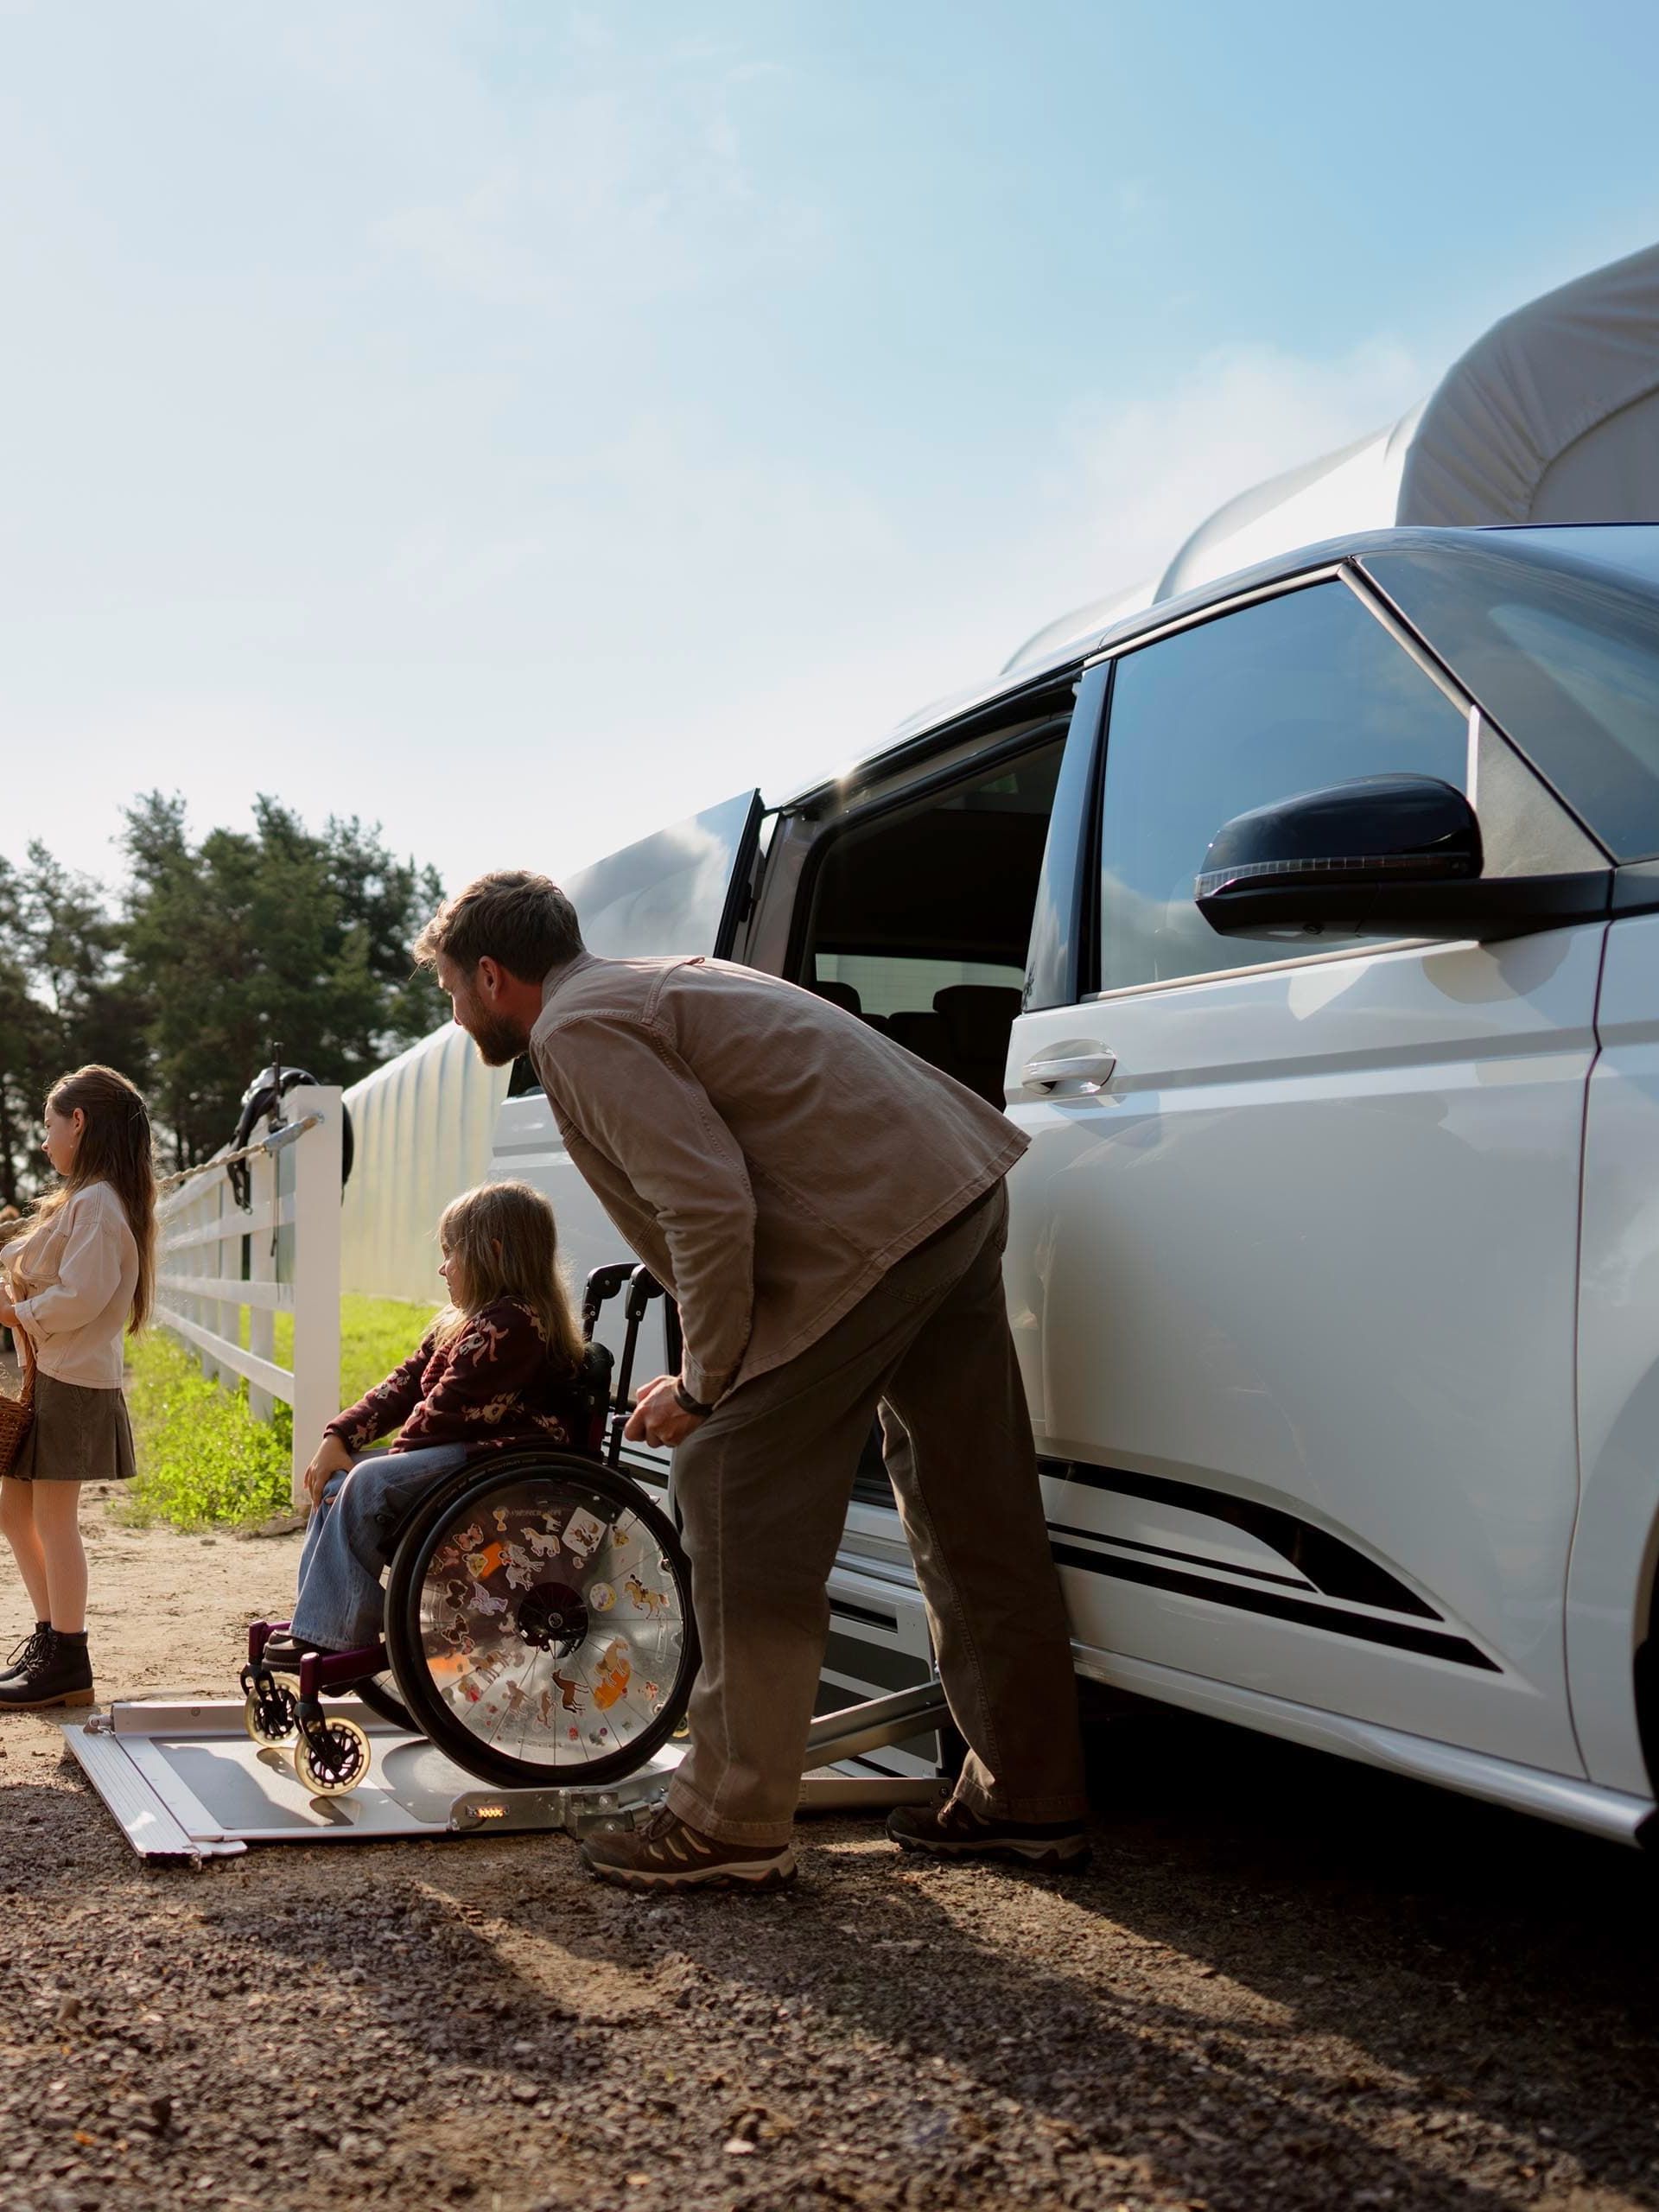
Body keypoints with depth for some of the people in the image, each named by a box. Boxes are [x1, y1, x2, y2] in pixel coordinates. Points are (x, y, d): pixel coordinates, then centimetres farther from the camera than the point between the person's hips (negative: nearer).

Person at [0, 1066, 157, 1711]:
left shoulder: (96, 1203, -16)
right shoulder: (80, 1201, 17)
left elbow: (80, 1296, -24)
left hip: (72, 1383, -10)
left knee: (53, 1518, -4)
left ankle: (66, 1664, 3)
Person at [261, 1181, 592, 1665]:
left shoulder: (510, 1322, -17)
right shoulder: (461, 1322, 18)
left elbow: (446, 1410, -20)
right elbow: (405, 1385, 14)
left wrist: (397, 1452, -7)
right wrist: (340, 1436, 4)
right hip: (465, 1450, 12)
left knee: (368, 1484, -23)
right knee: (339, 1477, 9)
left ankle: (338, 1638, -17)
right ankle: (313, 1620, 8)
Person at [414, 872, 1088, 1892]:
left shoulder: (581, 1030, -6)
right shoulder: (655, 986, 25)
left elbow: (711, 1208, -18)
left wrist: (704, 1385, -6)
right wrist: (717, 1369, 27)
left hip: (869, 1230, -10)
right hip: (964, 1195, 10)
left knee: (737, 1493, -1)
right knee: (971, 1513, 16)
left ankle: (734, 1823, 6)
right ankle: (1027, 1799, 27)